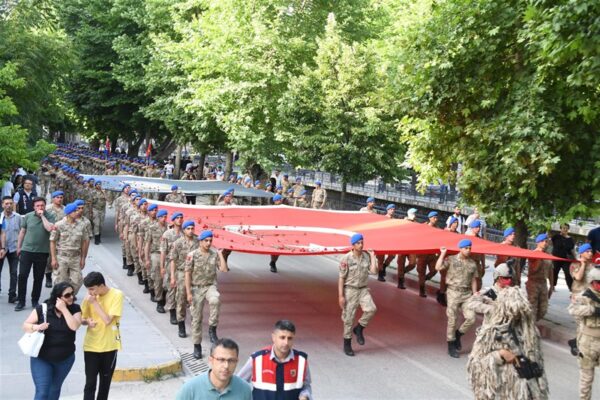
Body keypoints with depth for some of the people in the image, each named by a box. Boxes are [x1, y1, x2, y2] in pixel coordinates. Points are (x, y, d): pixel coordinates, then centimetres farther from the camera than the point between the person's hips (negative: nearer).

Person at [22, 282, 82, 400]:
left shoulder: (75, 309, -8)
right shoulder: (42, 309, -12)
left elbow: (74, 326, -23)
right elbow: (25, 325, -4)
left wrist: (64, 309, -25)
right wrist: (36, 327, -25)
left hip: (65, 359, 3)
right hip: (41, 359, -2)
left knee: (55, 389, 21)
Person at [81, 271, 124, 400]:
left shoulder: (116, 295, -14)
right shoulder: (90, 296, -5)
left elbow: (107, 320, -20)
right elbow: (82, 319, 5)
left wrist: (95, 302, -21)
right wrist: (87, 321, -17)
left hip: (109, 345, -1)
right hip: (91, 345, 1)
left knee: (105, 381, 14)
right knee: (90, 383, -4)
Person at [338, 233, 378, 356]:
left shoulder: (367, 256, 2)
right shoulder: (346, 259, -11)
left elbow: (373, 271, -9)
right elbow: (341, 278, -9)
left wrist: (372, 256, -5)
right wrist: (340, 296, -12)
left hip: (363, 289, 3)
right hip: (350, 290, -3)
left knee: (371, 309, -20)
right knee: (348, 317, 1)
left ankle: (359, 329, 5)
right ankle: (347, 345, 16)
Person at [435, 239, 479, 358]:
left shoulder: (472, 263, 6)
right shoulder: (451, 260, -4)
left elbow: (473, 280, 10)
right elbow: (438, 267, -17)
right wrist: (442, 254, -15)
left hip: (467, 294, 3)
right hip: (453, 292, -3)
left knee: (471, 318, -9)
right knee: (452, 320, 2)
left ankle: (458, 335, 18)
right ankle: (451, 346, 14)